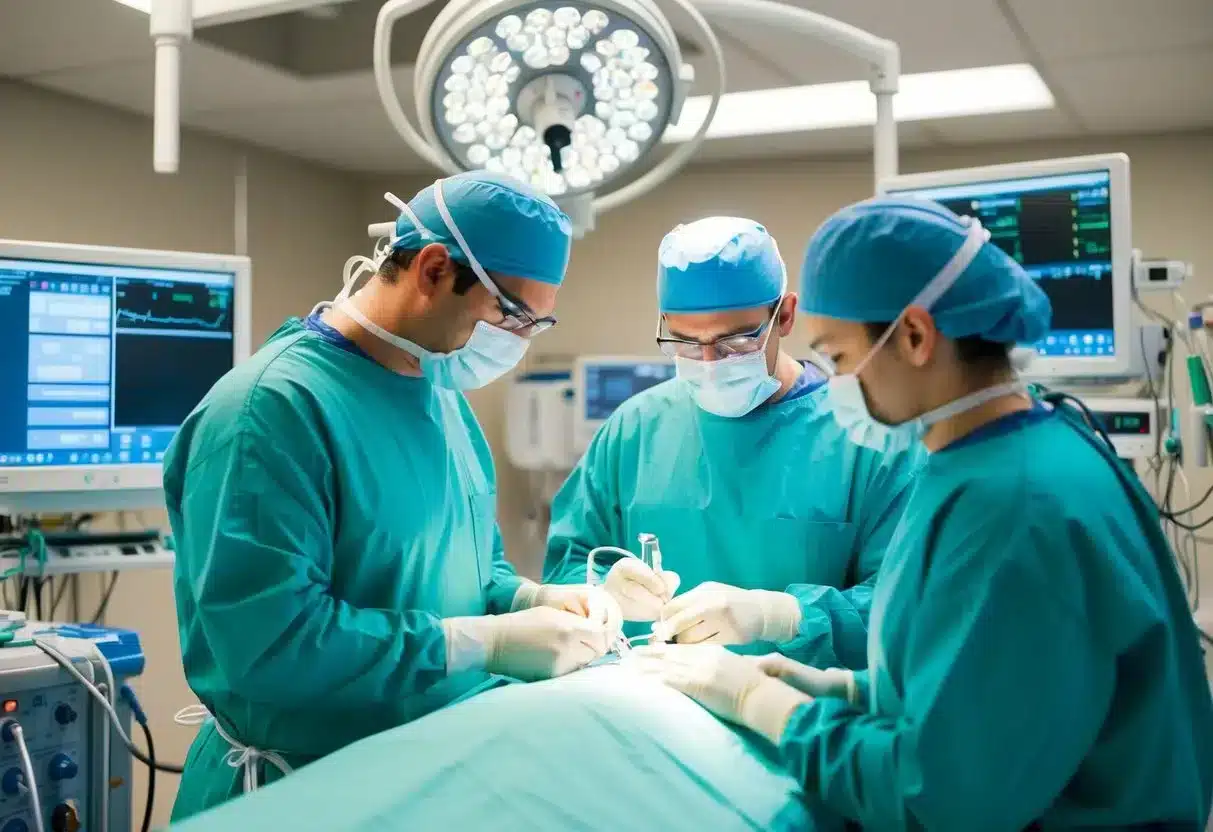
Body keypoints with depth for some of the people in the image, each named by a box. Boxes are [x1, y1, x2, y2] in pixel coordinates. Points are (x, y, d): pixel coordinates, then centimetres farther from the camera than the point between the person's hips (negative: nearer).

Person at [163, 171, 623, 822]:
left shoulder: (443, 395, 5)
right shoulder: (273, 406, -23)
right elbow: (268, 640, -31)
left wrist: (531, 599, -6)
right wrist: (491, 644, -27)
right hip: (302, 793, -8)